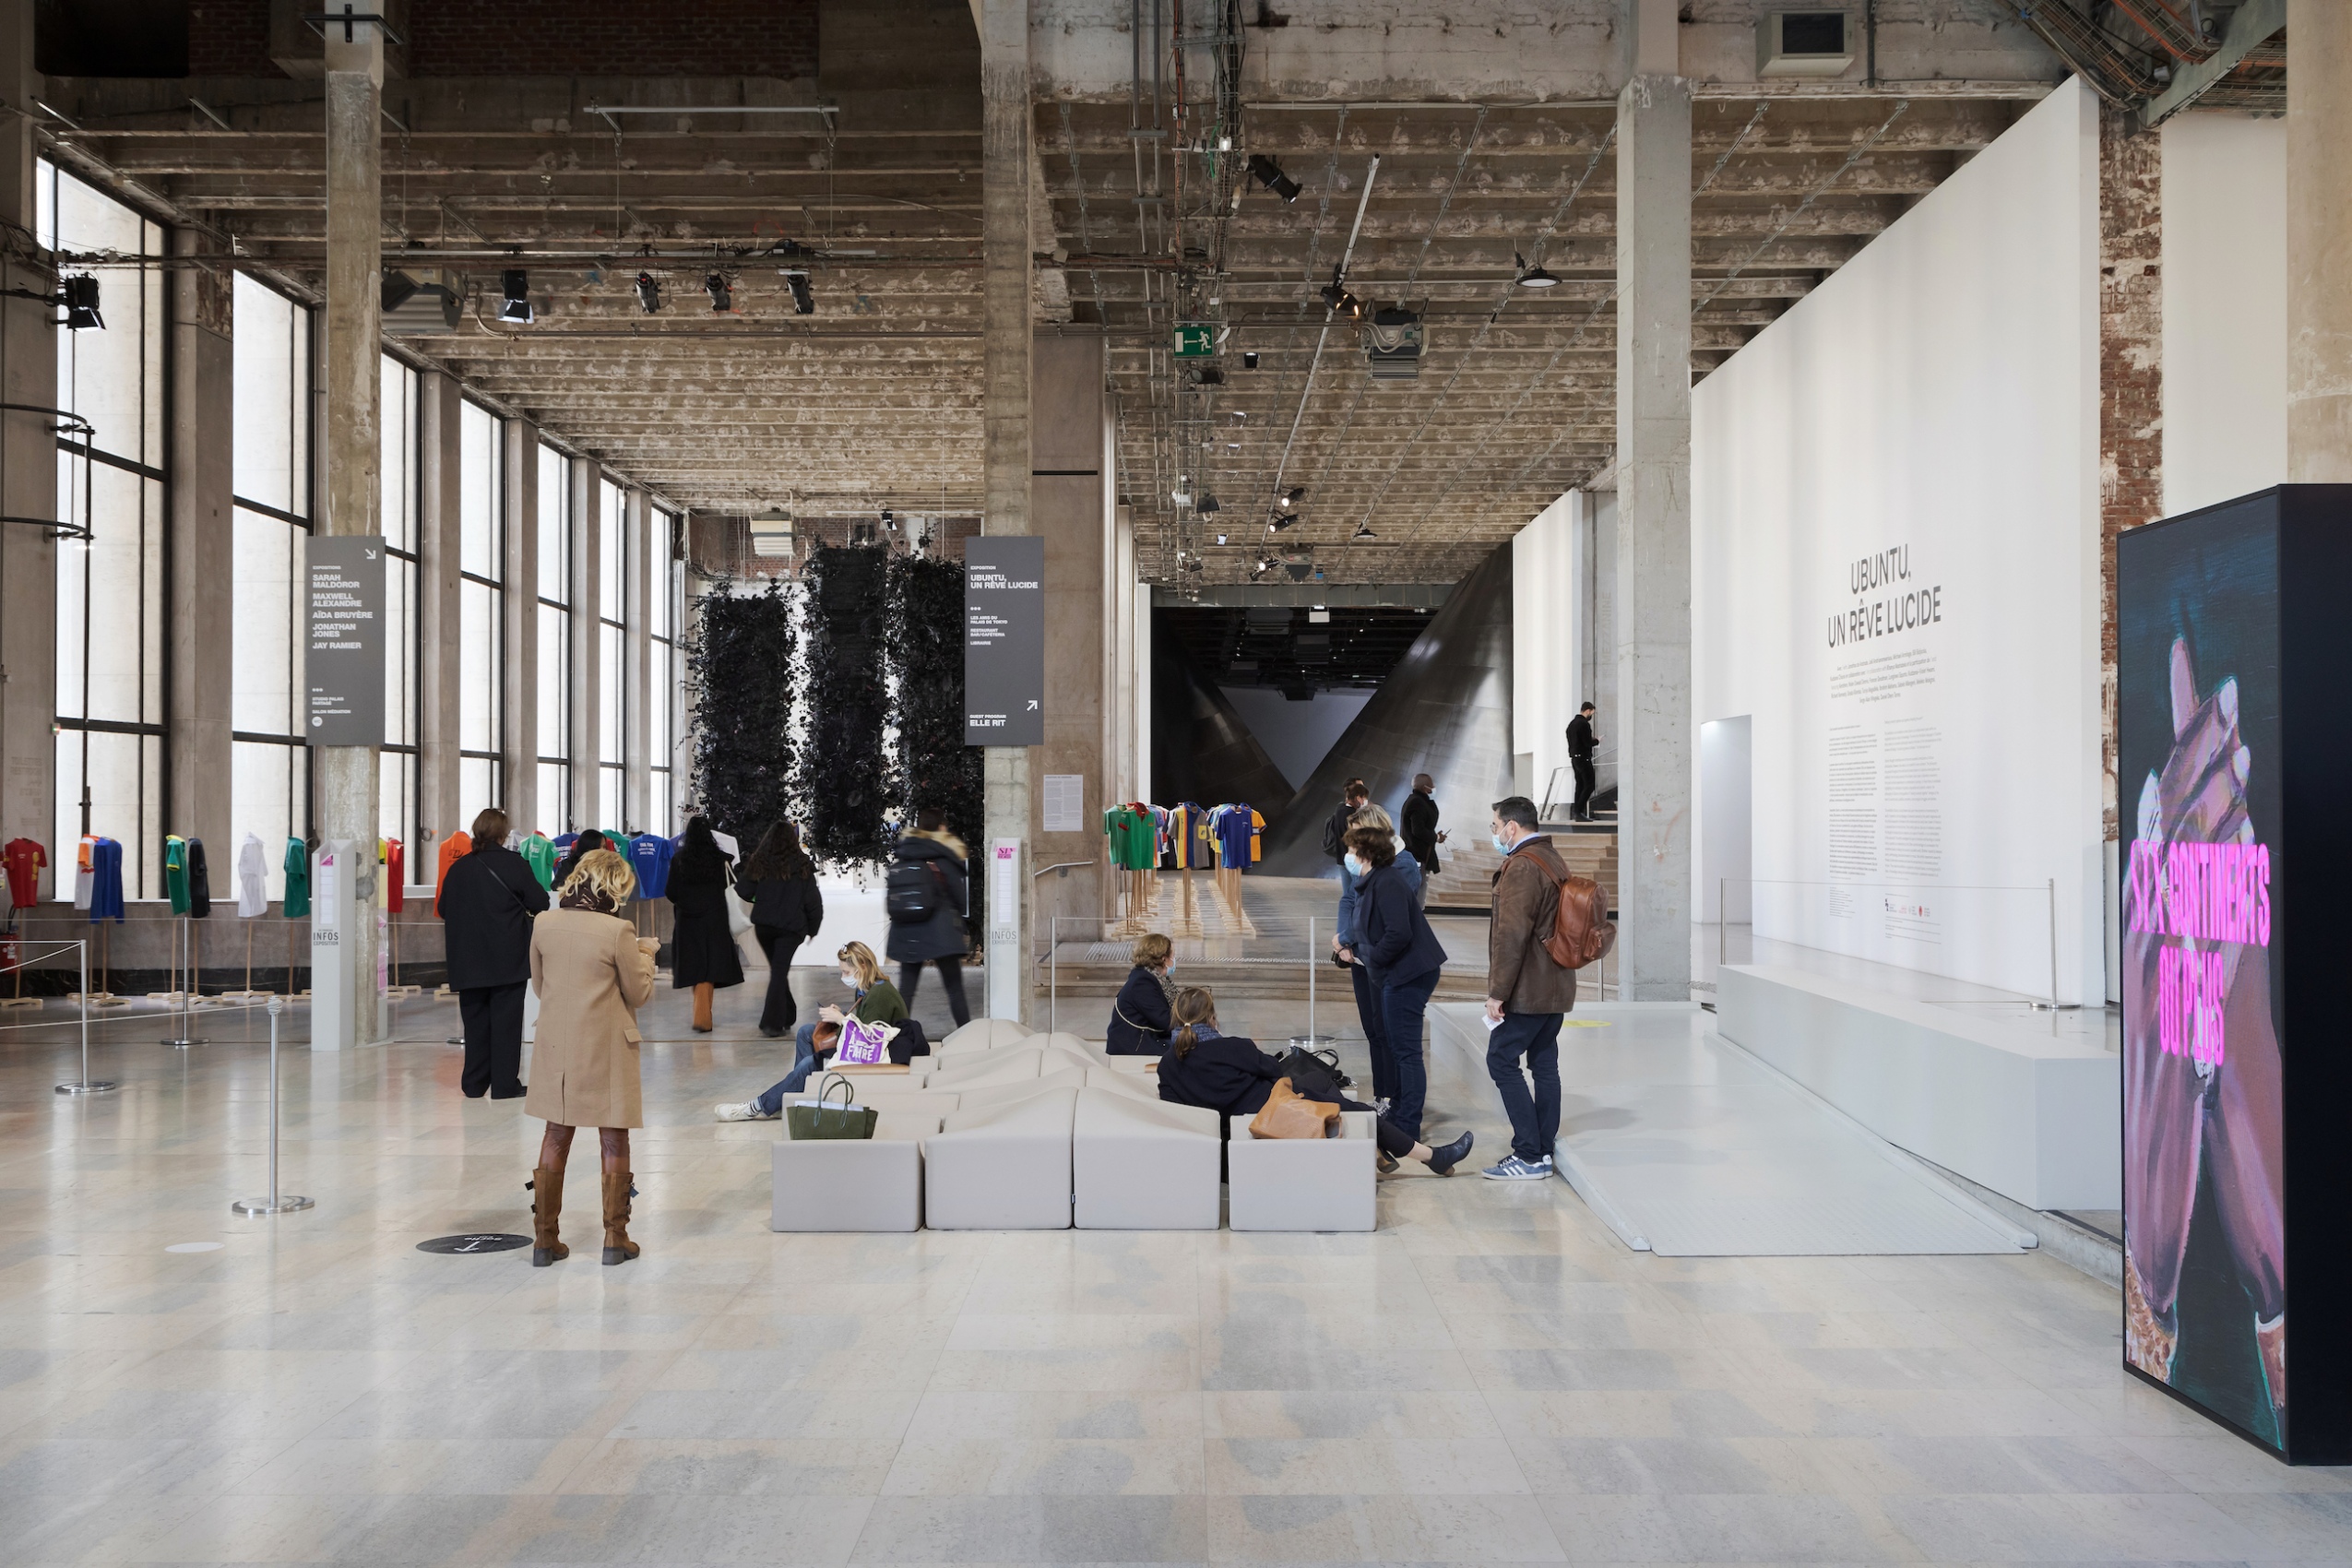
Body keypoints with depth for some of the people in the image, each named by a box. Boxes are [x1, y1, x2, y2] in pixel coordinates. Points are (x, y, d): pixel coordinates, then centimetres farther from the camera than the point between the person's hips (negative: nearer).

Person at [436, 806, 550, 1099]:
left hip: (468, 962, 4)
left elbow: (443, 909, 11)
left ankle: (474, 1084, 16)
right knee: (506, 1020, 2)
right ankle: (505, 1085, 2)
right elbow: (539, 903, -7)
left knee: (475, 1020, 12)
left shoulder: (458, 867, 2)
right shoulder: (514, 863, -9)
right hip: (508, 961, -4)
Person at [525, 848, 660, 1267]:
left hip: (557, 1047, 5)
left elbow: (538, 984, 11)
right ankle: (616, 1239, 14)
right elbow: (640, 994, -8)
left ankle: (544, 1239, 18)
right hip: (605, 1049, -4)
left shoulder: (543, 924, -2)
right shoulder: (618, 931, -18)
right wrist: (645, 955, 10)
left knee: (555, 1140, 14)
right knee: (614, 1144, 8)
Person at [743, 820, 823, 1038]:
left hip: (763, 924, 2)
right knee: (780, 971, -3)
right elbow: (813, 900, -2)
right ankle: (772, 1023, -11)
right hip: (791, 926, -2)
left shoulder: (759, 863, -1)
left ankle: (787, 1016, 26)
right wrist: (813, 928, 9)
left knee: (777, 969, 18)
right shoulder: (802, 865, -5)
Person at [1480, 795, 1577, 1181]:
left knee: (1501, 1061, -5)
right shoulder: (1555, 862, 16)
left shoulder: (1521, 867, -16)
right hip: (1556, 987, 10)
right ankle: (1544, 1149, 15)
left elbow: (1512, 935, -22)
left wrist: (1498, 991, -18)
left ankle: (1529, 1156, -7)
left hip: (1528, 990, -10)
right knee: (1544, 1064, 11)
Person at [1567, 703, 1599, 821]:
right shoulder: (1584, 724, -15)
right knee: (1589, 786, -7)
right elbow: (1588, 743, -18)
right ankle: (1578, 811, -14)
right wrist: (1597, 740, 1)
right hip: (1583, 758, -9)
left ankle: (1577, 813, 8)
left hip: (1574, 758, 9)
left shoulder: (1572, 723, 14)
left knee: (1580, 785, 11)